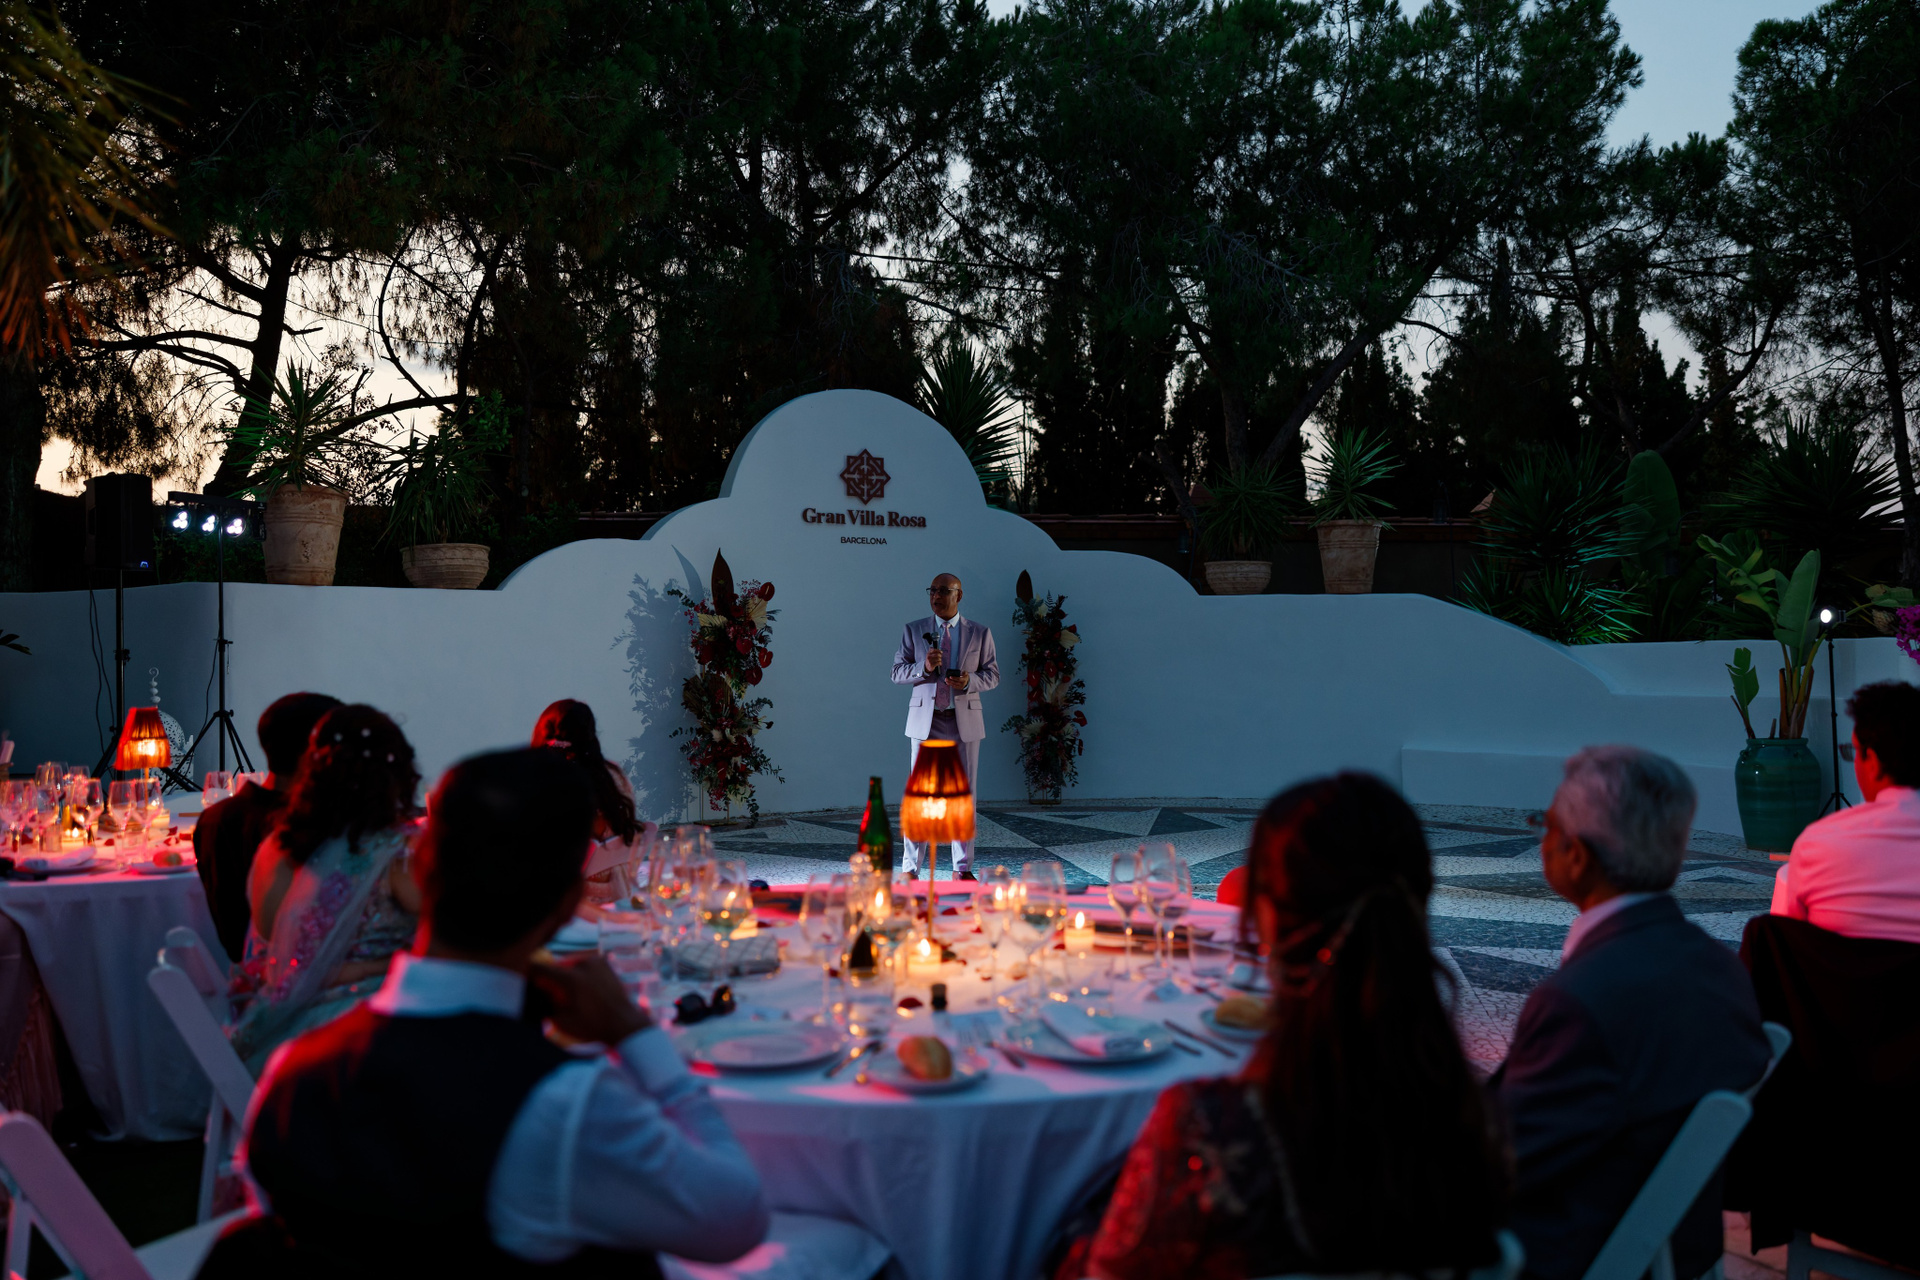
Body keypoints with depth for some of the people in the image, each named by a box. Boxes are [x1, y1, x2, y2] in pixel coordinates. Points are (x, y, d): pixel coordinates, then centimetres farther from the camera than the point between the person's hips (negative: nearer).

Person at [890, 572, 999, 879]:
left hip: (965, 721, 1)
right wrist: (924, 668, -15)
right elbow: (897, 672, 5)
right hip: (925, 720, 0)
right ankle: (911, 867, 3)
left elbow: (993, 675, 6)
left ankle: (963, 868, 13)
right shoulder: (913, 630, 8)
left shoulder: (980, 633, 7)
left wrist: (968, 681, -14)